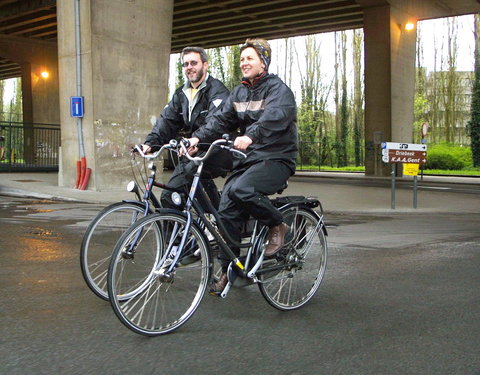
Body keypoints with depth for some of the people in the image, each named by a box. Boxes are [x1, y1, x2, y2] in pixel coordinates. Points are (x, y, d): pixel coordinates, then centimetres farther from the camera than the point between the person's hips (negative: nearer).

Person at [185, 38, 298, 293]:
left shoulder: (278, 89, -7)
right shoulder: (240, 92, 15)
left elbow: (274, 116, -28)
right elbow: (221, 119, 5)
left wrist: (250, 135, -46)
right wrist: (198, 137, -13)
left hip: (276, 159, -7)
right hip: (248, 158, 7)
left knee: (241, 189, -32)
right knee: (226, 210, -4)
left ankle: (277, 226, -7)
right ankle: (228, 269, 9)